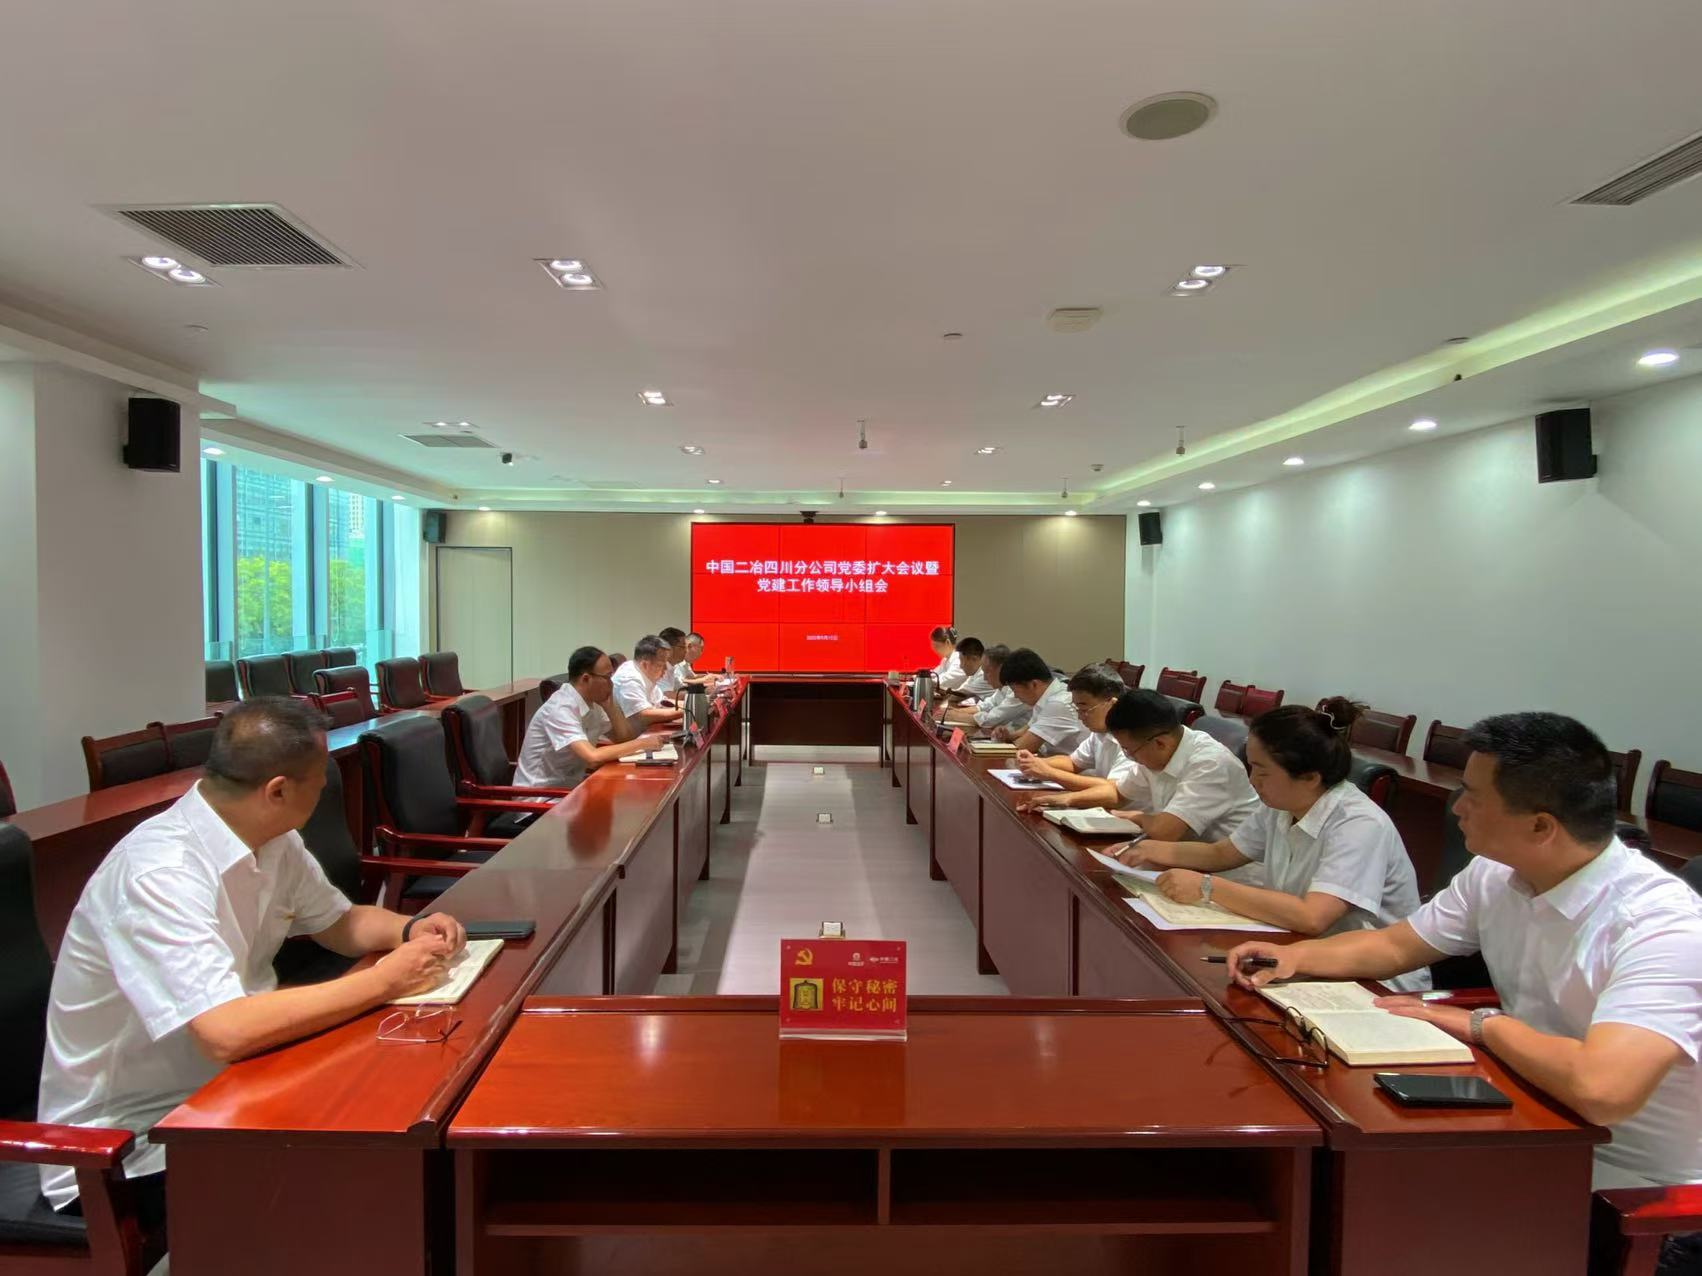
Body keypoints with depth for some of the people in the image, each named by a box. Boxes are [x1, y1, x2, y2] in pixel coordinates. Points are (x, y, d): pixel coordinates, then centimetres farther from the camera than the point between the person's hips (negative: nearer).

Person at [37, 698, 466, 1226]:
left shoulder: (272, 841, -4)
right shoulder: (160, 874, -29)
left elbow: (339, 921, 11)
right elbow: (226, 1032, -38)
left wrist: (410, 929, -9)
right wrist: (382, 980, -29)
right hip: (126, 1149, -7)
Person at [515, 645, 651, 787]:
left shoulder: (592, 702, 2)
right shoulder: (561, 708, -23)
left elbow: (624, 738, 4)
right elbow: (593, 757, -32)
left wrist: (609, 706, -8)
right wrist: (641, 743, -24)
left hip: (568, 787, 8)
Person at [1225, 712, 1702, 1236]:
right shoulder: (1495, 876, -3)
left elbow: (1601, 1090, -39)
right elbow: (1395, 946, 9)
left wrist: (1485, 1024, -21)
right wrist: (1296, 955, -8)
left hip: (1635, 1186, -6)